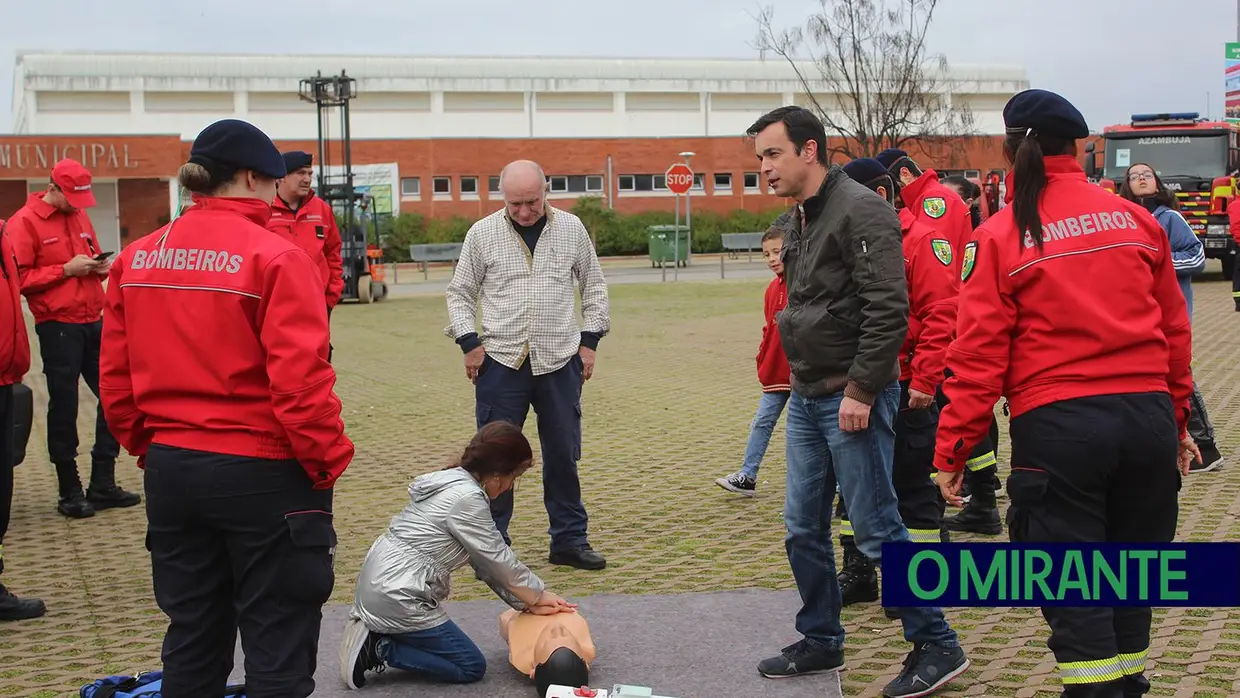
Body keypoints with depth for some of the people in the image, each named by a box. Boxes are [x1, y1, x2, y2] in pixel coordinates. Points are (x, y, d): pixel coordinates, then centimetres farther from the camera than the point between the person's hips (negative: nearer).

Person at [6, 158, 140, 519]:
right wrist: (66, 269, -17)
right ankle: (70, 492, 11)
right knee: (64, 407, 1)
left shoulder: (80, 217, 14)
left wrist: (100, 266, 3)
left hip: (92, 322, 7)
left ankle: (102, 485, 19)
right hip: (57, 327, -7)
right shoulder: (24, 222, -7)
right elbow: (18, 279, -12)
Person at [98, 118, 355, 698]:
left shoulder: (136, 259, 4)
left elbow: (114, 377, 7)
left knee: (192, 638, 18)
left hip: (170, 469, 6)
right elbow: (300, 382, -18)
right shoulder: (274, 257, -13)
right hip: (262, 474, -6)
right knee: (278, 647, 6)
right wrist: (328, 460, -7)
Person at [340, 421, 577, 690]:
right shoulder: (467, 498, -19)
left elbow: (486, 561, 12)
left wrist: (528, 602, 9)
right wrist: (538, 594, 6)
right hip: (397, 597, -10)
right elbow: (498, 560, -10)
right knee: (472, 667, 2)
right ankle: (379, 650, -4)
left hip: (379, 585, 10)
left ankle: (372, 634, 13)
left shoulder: (453, 483, 11)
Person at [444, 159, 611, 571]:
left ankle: (570, 540, 18)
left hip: (560, 362, 1)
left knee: (563, 455, 7)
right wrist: (469, 343, -2)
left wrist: (590, 340, 6)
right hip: (501, 362, -1)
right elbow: (460, 293, 8)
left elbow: (593, 287, 13)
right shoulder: (482, 234, 1)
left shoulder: (571, 229, 5)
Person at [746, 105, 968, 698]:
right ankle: (821, 641, 27)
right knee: (804, 527, 13)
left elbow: (888, 310, -21)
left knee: (876, 529, -3)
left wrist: (859, 390, -21)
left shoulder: (860, 210, -15)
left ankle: (937, 645, 10)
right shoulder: (800, 220, 14)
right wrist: (801, 380, 14)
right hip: (807, 398, 9)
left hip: (853, 400, -9)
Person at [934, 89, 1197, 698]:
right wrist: (1178, 420, 22)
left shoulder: (998, 238, -4)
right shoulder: (1135, 220, 6)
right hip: (1149, 416, 4)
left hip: (1057, 425, -4)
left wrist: (951, 449, -3)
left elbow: (978, 356, -8)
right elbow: (1174, 331, 11)